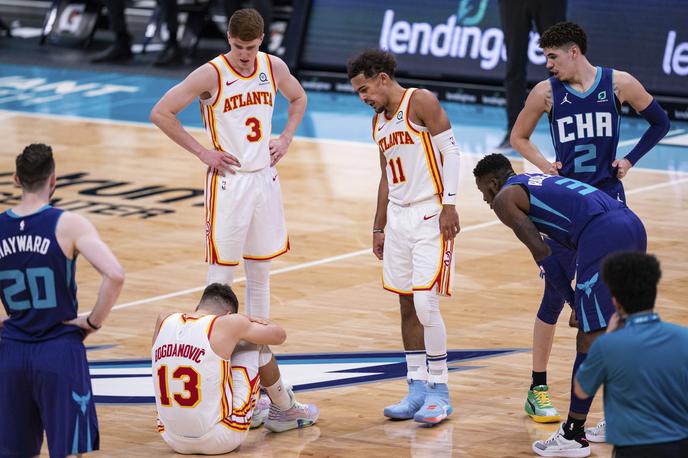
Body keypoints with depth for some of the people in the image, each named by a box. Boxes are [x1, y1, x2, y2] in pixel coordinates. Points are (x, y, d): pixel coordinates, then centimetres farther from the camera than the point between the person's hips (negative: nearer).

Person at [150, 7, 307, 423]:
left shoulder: (274, 68, 1)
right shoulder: (211, 75, -14)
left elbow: (298, 98, 23)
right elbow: (161, 113, -13)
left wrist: (286, 138, 7)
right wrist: (202, 152, -13)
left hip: (265, 179, 5)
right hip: (229, 182, -5)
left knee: (260, 274, 11)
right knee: (222, 276, -3)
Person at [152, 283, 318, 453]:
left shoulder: (164, 322, 2)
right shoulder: (227, 325, -10)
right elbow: (280, 335, 6)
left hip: (173, 440, 5)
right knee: (255, 343, 13)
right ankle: (287, 410, 35)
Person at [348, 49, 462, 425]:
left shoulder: (420, 102, -8)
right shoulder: (379, 122, 17)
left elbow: (450, 150, -12)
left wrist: (449, 204, -19)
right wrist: (378, 228, 21)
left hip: (431, 215, -8)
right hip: (399, 217, 8)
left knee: (425, 303, -13)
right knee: (407, 306, 7)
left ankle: (439, 392, -4)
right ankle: (417, 389, 12)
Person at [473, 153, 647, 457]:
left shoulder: (504, 197, 10)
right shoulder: (541, 182, 35)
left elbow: (541, 253, 1)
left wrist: (573, 302, 8)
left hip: (604, 235, -8)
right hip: (633, 224, 9)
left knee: (590, 339, -3)